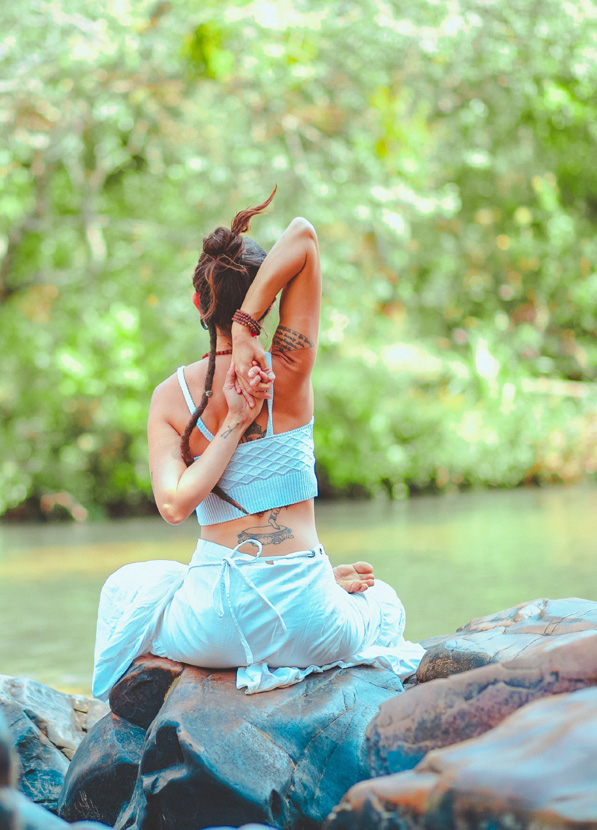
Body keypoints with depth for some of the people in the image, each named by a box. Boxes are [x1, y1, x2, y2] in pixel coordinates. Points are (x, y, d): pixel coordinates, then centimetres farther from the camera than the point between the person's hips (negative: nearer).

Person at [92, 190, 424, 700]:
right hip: (303, 618, 0)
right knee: (382, 602, 37)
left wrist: (233, 423, -9)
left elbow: (174, 504, -15)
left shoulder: (170, 396, -4)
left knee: (126, 588, 36)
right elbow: (304, 237, -9)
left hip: (214, 623, 0)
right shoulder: (288, 370, -7)